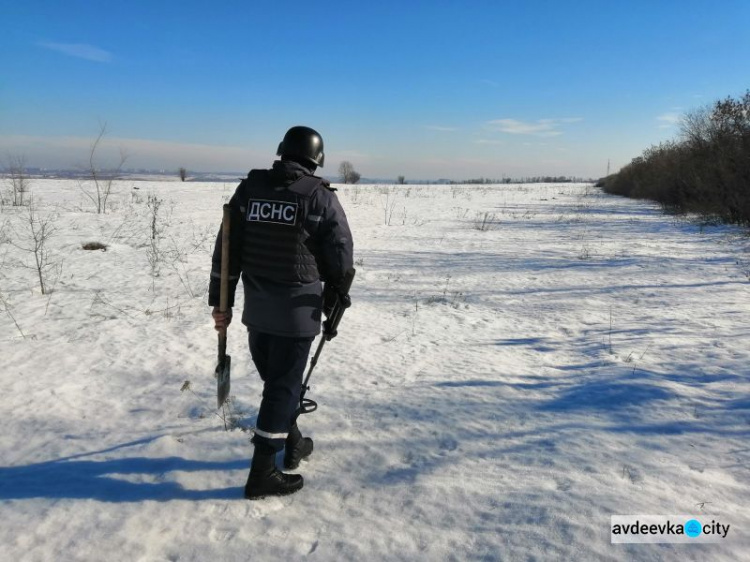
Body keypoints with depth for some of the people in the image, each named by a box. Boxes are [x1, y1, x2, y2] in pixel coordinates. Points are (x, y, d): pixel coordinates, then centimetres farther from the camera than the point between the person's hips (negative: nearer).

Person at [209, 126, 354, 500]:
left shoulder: (249, 188, 5)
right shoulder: (320, 197, -8)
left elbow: (226, 248, 4)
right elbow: (341, 255, -5)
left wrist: (221, 301, 9)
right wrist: (333, 300, 11)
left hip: (256, 307, 5)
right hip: (298, 309, -5)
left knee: (275, 378, 21)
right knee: (283, 385, 4)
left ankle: (292, 443, 38)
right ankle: (262, 474, 10)